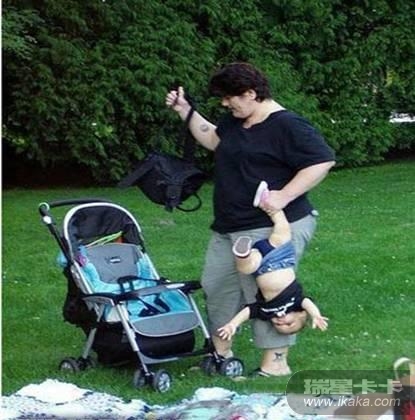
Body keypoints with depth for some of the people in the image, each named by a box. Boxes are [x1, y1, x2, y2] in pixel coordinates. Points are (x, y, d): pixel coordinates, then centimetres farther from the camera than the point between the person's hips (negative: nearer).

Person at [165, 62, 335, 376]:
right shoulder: (236, 122, 12)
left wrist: (284, 196, -25)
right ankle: (221, 352, 30)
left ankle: (276, 364, 4)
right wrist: (185, 111, 19)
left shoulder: (287, 126, -17)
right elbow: (213, 139, 31)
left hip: (272, 228, -10)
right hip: (229, 229, 10)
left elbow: (323, 161, -21)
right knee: (217, 286, 16)